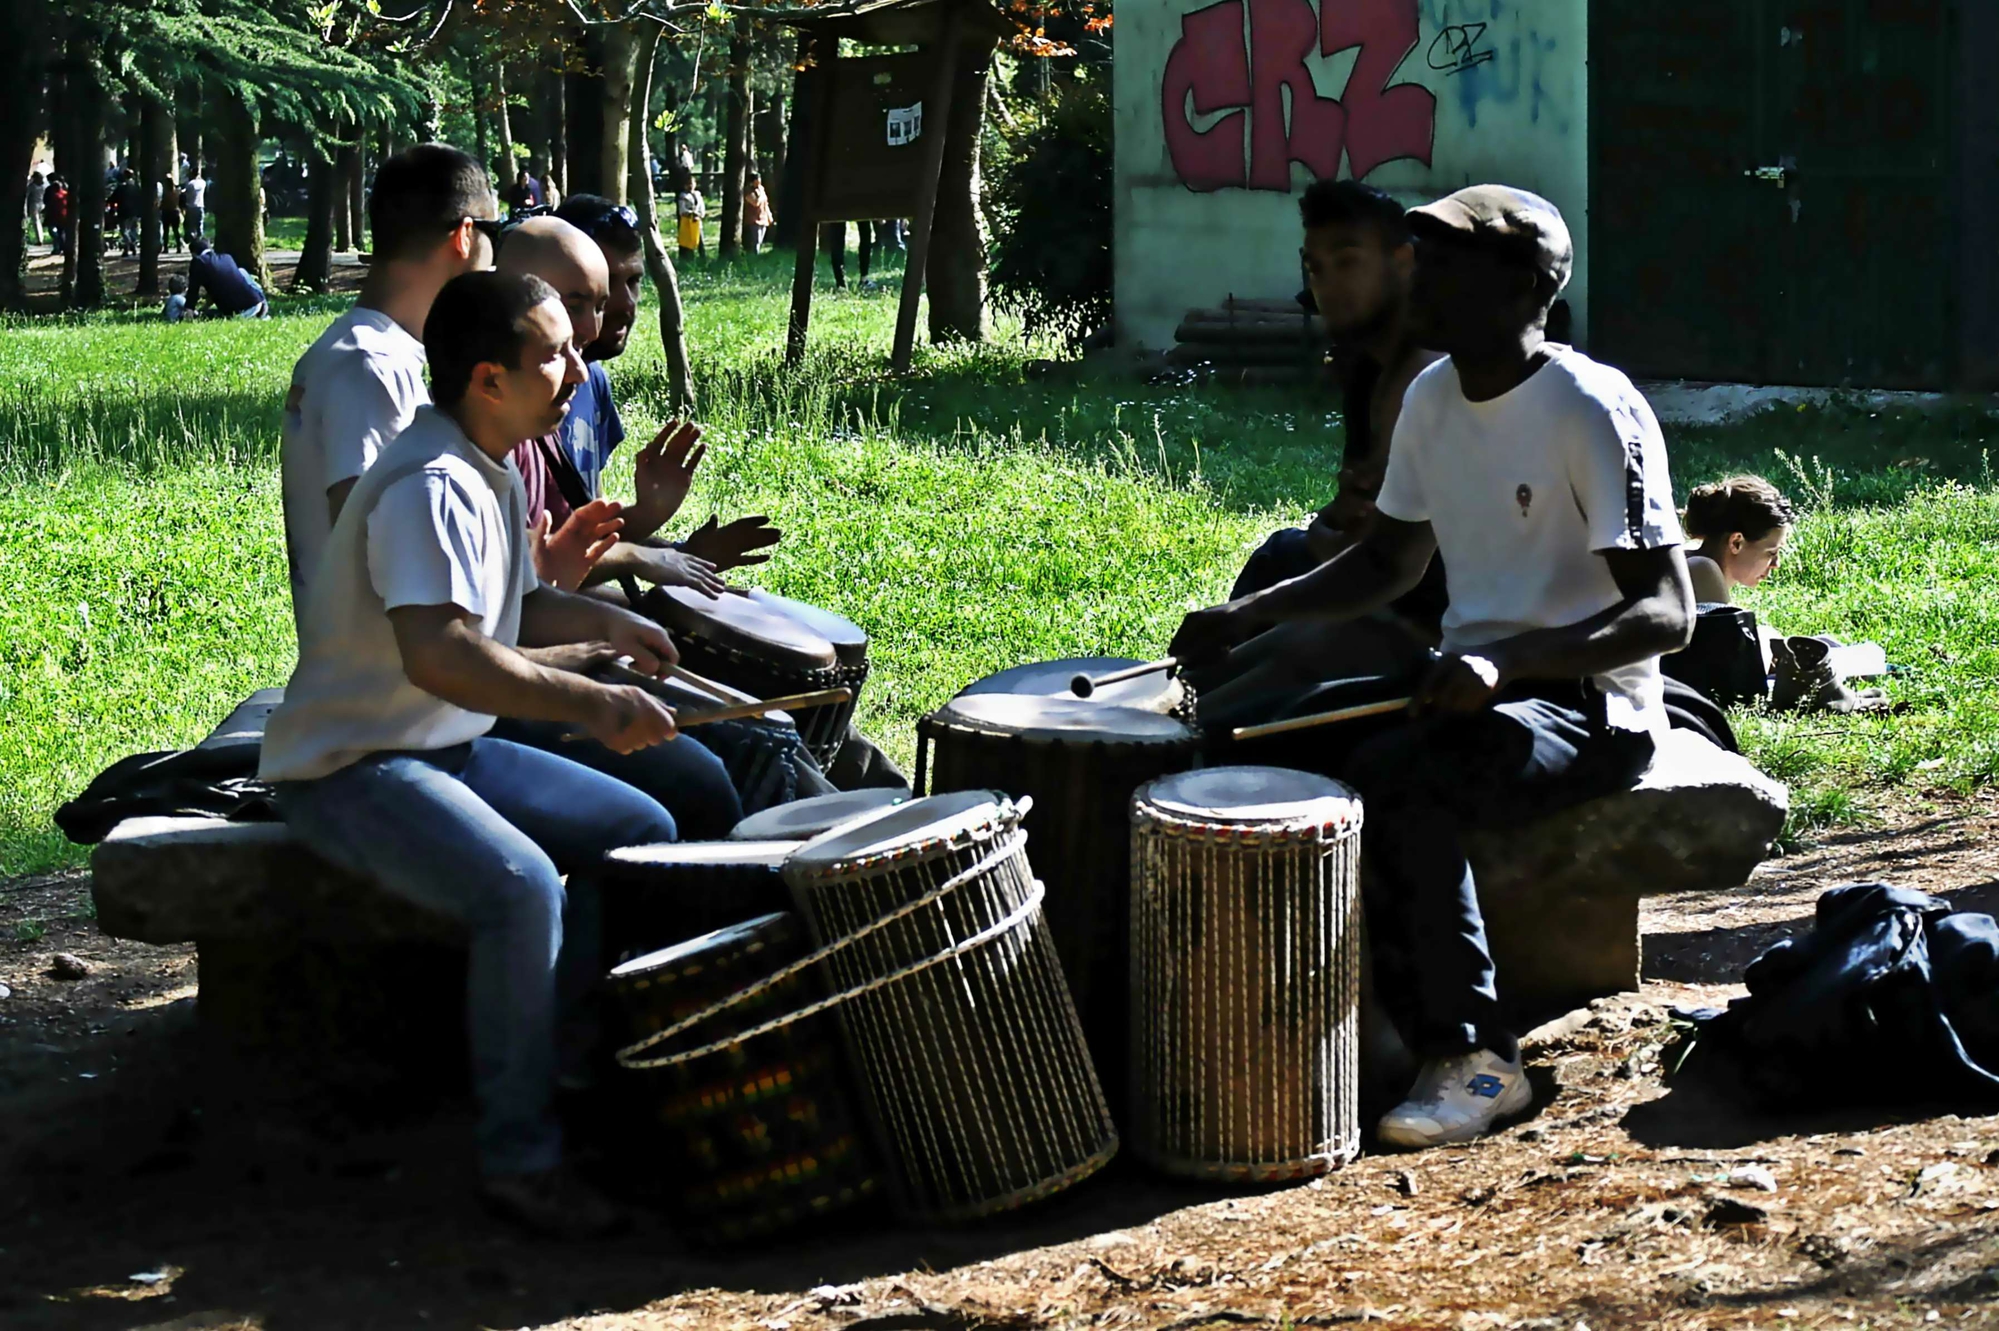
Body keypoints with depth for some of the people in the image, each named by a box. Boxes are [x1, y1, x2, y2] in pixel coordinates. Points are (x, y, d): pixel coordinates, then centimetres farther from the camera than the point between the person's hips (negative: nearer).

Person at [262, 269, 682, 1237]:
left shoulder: (489, 476, 10)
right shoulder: (430, 487, -23)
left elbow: (507, 613, 25)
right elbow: (439, 653, -36)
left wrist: (599, 623, 6)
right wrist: (590, 704, -36)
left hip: (449, 748, 11)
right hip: (348, 768, -10)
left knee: (642, 832, 8)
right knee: (521, 889, -32)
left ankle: (550, 1062, 13)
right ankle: (520, 1157, -22)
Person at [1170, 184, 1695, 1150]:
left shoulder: (1593, 410, -16)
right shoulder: (1434, 397, 8)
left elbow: (1667, 614, -21)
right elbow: (1390, 562, 20)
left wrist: (1507, 659, -34)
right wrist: (1252, 613, 4)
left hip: (1591, 704, -8)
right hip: (1473, 686, 8)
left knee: (1394, 781, -32)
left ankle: (1476, 1060, -19)